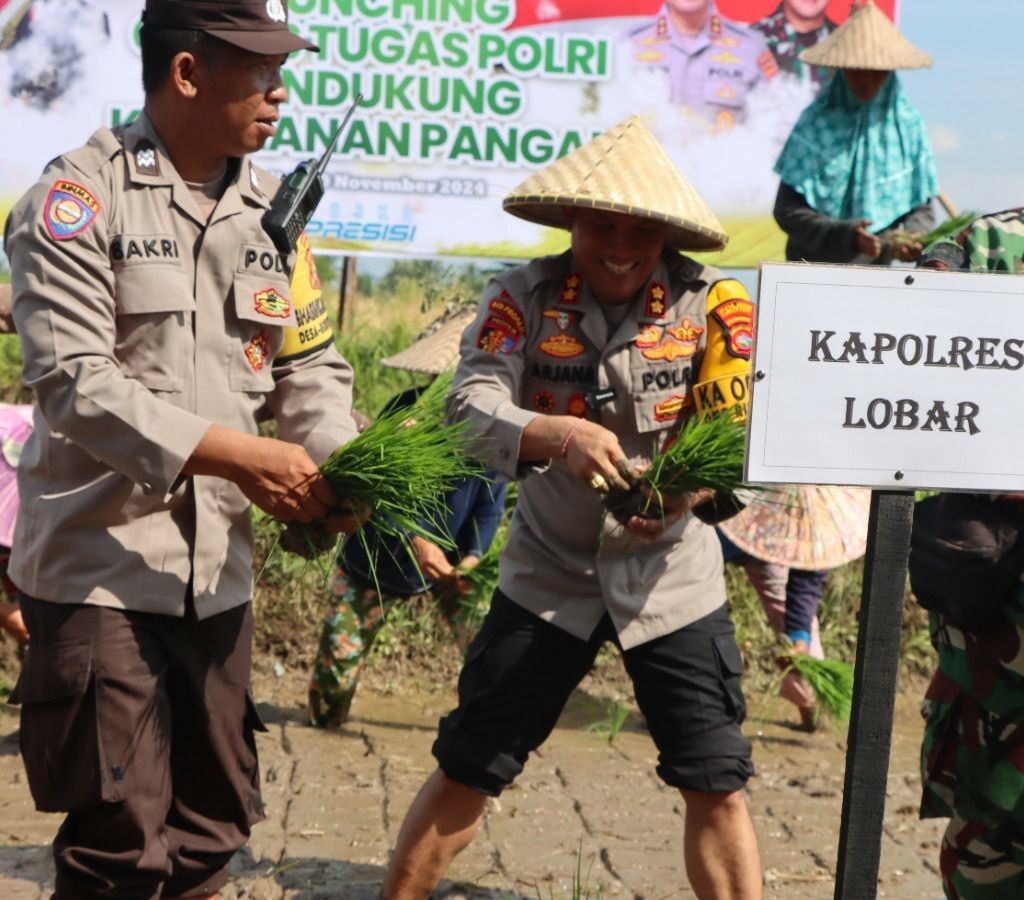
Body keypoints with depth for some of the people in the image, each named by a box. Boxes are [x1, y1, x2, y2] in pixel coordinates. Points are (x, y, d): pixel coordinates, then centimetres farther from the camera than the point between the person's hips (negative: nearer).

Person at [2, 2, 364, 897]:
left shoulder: (273, 210, 7)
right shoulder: (80, 196, -11)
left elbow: (312, 368, 10)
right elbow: (74, 381, -19)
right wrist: (239, 457, -25)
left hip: (217, 567, 6)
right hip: (100, 561, -6)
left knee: (212, 825, 15)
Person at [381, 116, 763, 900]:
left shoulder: (711, 305, -9)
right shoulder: (524, 297, -9)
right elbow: (471, 403, -22)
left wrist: (690, 490, -35)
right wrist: (561, 435, -42)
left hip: (672, 578, 0)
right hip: (548, 575, 0)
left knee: (718, 786, 2)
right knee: (466, 770, 6)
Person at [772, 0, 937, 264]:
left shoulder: (908, 123, 1)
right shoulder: (816, 121, -6)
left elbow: (922, 208, 7)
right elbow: (787, 210, -8)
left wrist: (912, 238, -15)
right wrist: (846, 236, -20)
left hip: (878, 268, 2)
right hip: (814, 265, -2)